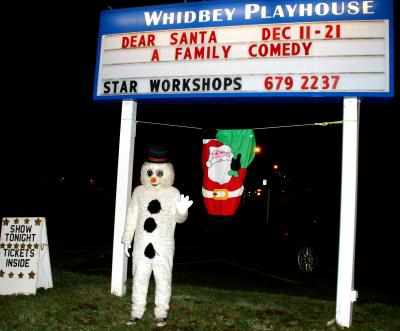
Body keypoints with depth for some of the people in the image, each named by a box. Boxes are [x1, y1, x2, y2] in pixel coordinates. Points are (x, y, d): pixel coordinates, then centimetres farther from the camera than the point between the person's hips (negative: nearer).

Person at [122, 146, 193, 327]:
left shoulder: (173, 193, -2)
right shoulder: (139, 191, 4)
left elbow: (178, 219, 0)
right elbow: (132, 216, 10)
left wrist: (182, 211, -23)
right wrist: (127, 239, 12)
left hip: (163, 246, -2)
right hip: (141, 244, 2)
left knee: (163, 279, 6)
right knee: (139, 278, 11)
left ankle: (161, 313, 20)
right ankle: (137, 312, 24)